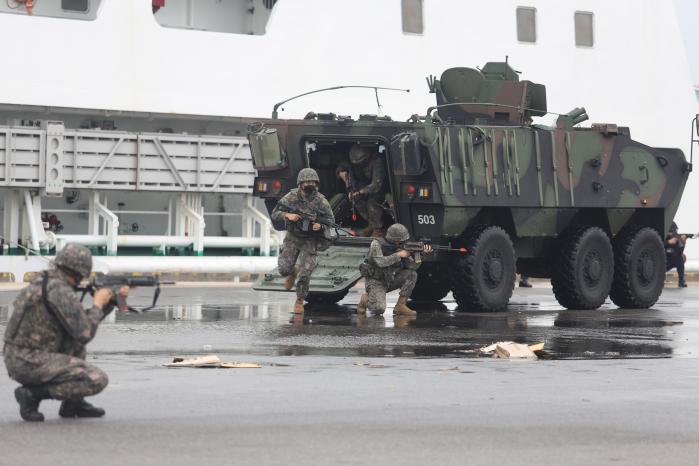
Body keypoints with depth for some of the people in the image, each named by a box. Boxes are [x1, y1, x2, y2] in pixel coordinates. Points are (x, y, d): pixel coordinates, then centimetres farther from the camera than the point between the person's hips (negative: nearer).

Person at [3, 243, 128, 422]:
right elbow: (85, 334, -14)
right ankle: (32, 394, -6)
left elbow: (82, 320, 26)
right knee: (97, 380, -11)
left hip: (16, 359, 10)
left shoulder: (44, 282, 16)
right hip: (30, 363, -10)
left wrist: (112, 300, 22)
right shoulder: (61, 291, -15)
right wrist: (97, 304, 1)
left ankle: (74, 404, 19)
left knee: (75, 337, 25)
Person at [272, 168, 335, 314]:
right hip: (292, 238, 1)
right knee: (284, 269, -5)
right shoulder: (291, 197, -10)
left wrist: (321, 225, -24)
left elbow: (331, 219, -3)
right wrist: (287, 215, -28)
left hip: (310, 241, -1)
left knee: (305, 274, -7)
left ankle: (300, 301, 13)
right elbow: (274, 214, -8)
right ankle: (293, 272, 33)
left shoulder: (320, 200, -11)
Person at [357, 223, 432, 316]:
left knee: (412, 274, -15)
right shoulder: (376, 244, -17)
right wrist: (399, 255, -28)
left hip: (390, 280, 6)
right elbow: (381, 262, -33)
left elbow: (412, 266, -11)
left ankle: (401, 306, -10)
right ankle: (365, 299, 6)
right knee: (379, 309, -30)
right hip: (375, 282, -6)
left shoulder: (402, 247, -4)